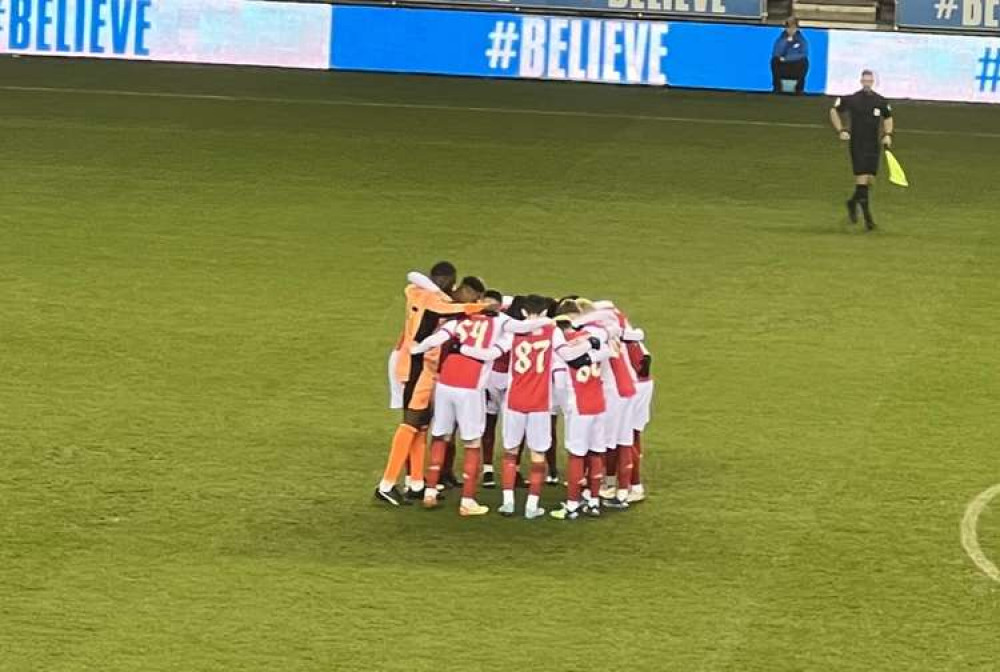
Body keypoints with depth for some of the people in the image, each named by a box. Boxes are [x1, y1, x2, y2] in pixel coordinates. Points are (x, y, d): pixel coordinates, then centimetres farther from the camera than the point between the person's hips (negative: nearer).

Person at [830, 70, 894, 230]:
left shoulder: (881, 102, 3)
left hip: (874, 146, 4)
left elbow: (888, 118, 20)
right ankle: (868, 218, -10)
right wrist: (841, 130, -3)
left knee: (870, 181, 6)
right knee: (862, 180, -12)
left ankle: (853, 203, 36)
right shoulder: (851, 100, -5)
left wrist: (887, 135, 4)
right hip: (857, 145, -4)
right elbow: (834, 111, 8)